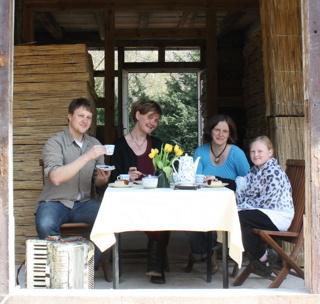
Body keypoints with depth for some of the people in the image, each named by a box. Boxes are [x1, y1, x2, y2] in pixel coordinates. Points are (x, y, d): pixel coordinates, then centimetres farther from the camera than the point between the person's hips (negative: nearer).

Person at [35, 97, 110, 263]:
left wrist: (102, 179, -11)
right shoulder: (55, 143, -7)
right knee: (45, 224, -37)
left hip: (84, 203, 5)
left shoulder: (94, 144, 11)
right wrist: (86, 157, -27)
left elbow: (97, 181, 14)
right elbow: (56, 178, -23)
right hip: (55, 202, -4)